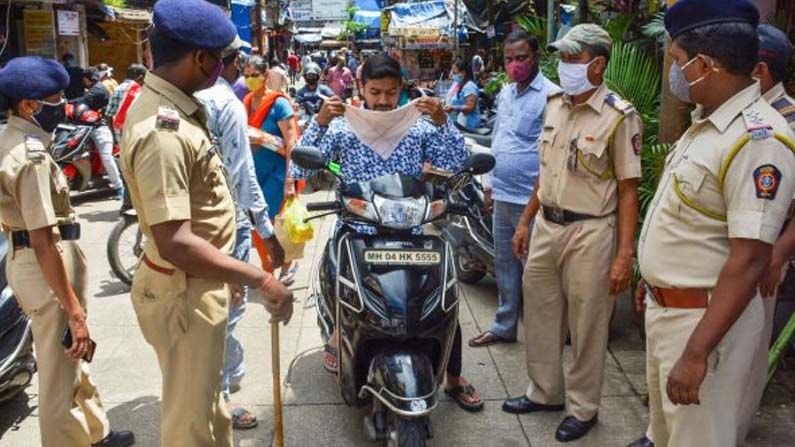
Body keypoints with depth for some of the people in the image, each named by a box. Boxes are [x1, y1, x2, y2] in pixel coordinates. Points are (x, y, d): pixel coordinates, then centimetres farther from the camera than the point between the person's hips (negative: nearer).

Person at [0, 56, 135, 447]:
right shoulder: (32, 156, -21)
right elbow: (43, 242, -26)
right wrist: (74, 310, -26)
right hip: (47, 269, -11)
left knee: (71, 360, 25)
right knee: (59, 375, 4)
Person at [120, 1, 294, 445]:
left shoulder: (167, 104, 3)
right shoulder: (163, 131, -30)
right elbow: (175, 244, -34)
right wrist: (262, 280, -28)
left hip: (202, 285, 10)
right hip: (185, 294, -10)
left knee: (207, 399, 28)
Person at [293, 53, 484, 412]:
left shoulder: (419, 126, 5)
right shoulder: (342, 127, 3)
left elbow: (456, 166, -2)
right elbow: (300, 170, -6)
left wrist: (443, 122, -13)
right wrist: (319, 122, -15)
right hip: (358, 233, -1)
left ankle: (454, 378, 20)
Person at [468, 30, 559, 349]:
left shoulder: (551, 95, -11)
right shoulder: (505, 94, 14)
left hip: (530, 199, -8)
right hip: (502, 196, 8)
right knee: (504, 265, 16)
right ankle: (503, 326, 29)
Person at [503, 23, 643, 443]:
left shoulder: (619, 116, -13)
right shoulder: (553, 105, 7)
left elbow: (628, 190, -13)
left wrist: (625, 255, -17)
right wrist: (525, 222, 16)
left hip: (590, 233, -6)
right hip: (546, 225, 7)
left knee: (587, 326, 7)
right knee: (540, 314, 16)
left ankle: (582, 408, 26)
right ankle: (545, 392, 36)